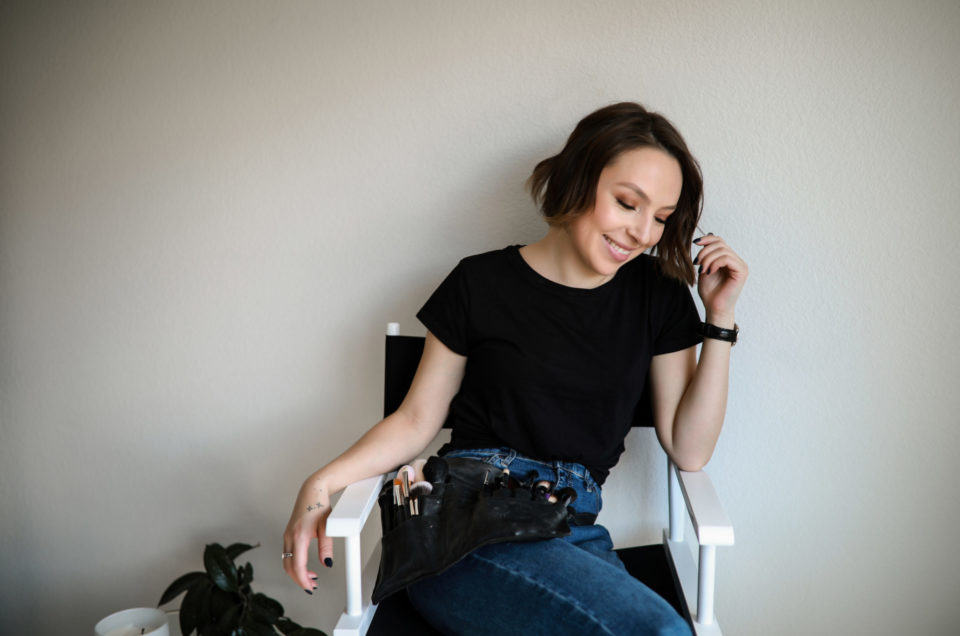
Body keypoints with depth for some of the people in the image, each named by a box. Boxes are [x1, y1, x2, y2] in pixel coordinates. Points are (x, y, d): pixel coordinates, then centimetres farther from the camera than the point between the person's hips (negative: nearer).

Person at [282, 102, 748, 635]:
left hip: (576, 530, 3)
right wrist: (322, 482, -9)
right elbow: (417, 419, 7)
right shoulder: (482, 284, 3)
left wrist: (720, 320, 1)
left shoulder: (658, 296, 10)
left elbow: (689, 451, 6)